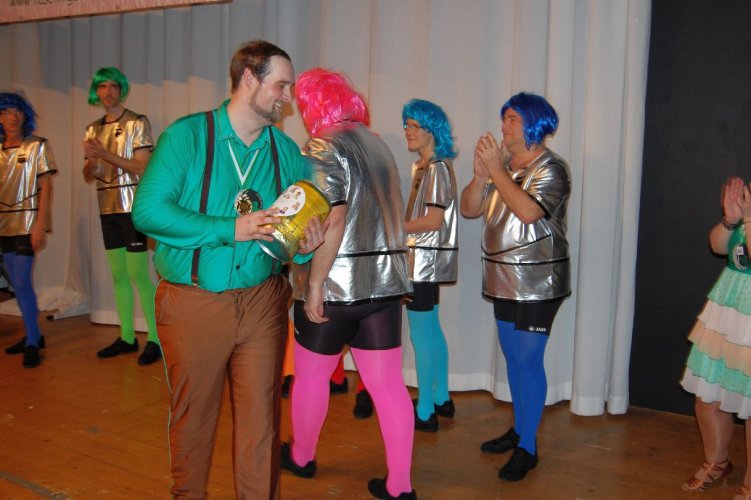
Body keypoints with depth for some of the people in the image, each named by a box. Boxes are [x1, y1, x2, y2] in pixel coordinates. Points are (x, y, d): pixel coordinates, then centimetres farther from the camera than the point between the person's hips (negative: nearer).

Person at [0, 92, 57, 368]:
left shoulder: (38, 146, -3)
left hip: (27, 223, -5)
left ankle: (32, 343, 3)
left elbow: (45, 187, -7)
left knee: (22, 282, -8)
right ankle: (33, 335, 23)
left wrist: (40, 225, -15)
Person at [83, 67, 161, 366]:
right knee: (118, 274, 9)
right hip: (107, 208, 6)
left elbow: (142, 167, -12)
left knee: (138, 274, -8)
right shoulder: (93, 129, 13)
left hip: (132, 207, -6)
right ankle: (127, 337, 17)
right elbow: (88, 176, 13)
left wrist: (105, 154, -18)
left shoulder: (137, 123, -4)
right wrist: (90, 159, -9)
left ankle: (155, 339, -2)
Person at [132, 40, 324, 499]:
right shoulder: (187, 135, -6)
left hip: (261, 302, 2)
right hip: (193, 302, -2)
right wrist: (230, 230, -21)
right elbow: (148, 210, -16)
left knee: (261, 418, 6)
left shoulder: (286, 150, 6)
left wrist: (305, 245, -14)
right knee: (193, 415, 15)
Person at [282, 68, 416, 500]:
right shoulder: (377, 143, 13)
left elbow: (331, 221, -21)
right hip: (385, 281, 6)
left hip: (336, 284, -6)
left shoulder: (323, 148, -11)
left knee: (311, 374, 14)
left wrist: (314, 285, -19)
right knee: (388, 383, 6)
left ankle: (301, 457, 34)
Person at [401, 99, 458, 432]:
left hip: (426, 260, -10)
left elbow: (433, 220, -19)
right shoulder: (421, 166, 14)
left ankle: (424, 414, 4)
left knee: (421, 335, -4)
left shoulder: (438, 168, -14)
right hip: (422, 259, 10)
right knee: (431, 330, 17)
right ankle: (441, 399, 29)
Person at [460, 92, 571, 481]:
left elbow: (528, 211, -28)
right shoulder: (501, 164, 10)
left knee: (528, 361, -5)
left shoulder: (550, 168, -11)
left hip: (537, 284, -7)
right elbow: (468, 209, 5)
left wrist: (496, 169, -22)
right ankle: (519, 429, 30)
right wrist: (480, 175, -11)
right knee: (513, 358, 16)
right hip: (504, 280, 7)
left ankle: (528, 448, 5)